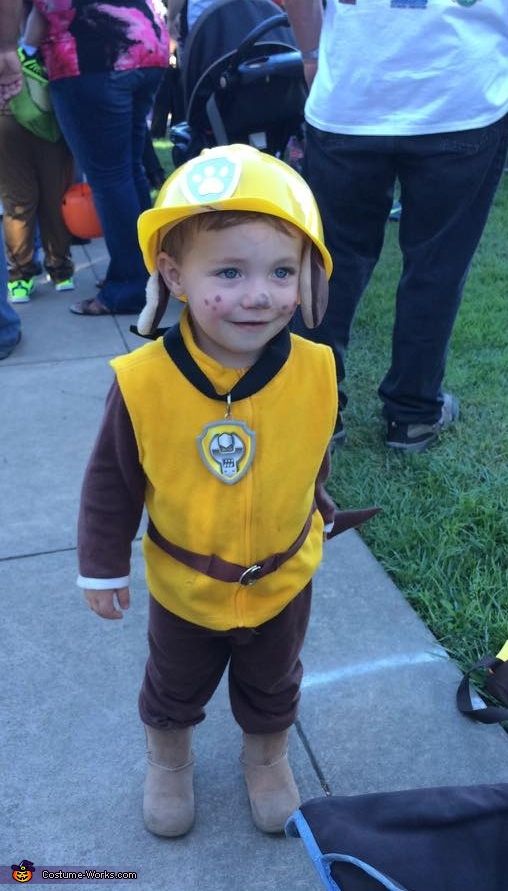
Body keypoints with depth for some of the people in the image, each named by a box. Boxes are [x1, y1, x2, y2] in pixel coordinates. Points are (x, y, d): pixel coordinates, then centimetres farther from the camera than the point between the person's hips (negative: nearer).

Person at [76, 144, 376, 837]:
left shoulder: (314, 371, -24)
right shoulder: (143, 382, -30)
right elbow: (111, 486, -13)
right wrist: (103, 568, -3)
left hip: (283, 581, 1)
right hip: (183, 588, 0)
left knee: (273, 688, 28)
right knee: (174, 688, 28)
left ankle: (268, 757, 60)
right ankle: (168, 759, 60)